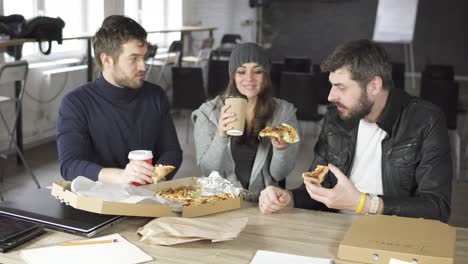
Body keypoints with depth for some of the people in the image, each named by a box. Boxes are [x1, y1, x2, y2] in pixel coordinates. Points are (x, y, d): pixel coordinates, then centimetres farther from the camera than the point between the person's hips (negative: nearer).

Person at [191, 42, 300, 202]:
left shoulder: (284, 112, 2)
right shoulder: (208, 113, 0)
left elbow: (279, 174, 1)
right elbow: (208, 172, -4)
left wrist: (281, 149, -19)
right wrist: (221, 136, -20)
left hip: (265, 202, 1)